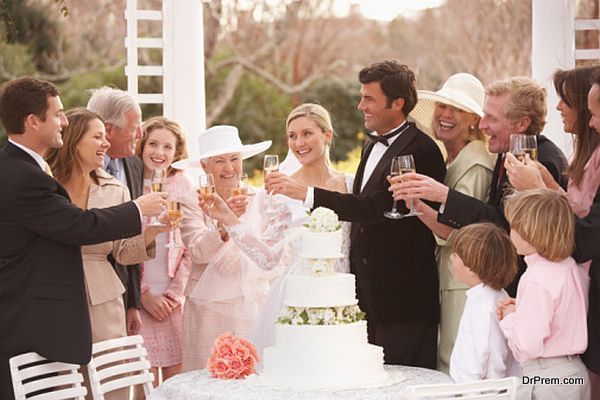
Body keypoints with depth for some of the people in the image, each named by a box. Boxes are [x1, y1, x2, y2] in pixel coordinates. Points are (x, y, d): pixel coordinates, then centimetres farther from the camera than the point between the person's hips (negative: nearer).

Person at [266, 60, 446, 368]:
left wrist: (306, 193, -27)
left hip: (403, 298, -9)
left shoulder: (421, 151, -14)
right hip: (368, 296, 9)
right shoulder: (372, 147, 16)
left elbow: (376, 206, -25)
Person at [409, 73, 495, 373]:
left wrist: (418, 204, -34)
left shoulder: (475, 165, -13)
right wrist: (411, 198, 6)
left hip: (464, 284, -9)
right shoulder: (450, 161, 15)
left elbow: (457, 233, -22)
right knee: (445, 364, 11)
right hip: (445, 280, 9)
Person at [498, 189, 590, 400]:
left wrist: (509, 318, -5)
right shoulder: (574, 268, 4)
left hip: (546, 379, -9)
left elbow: (527, 346, -23)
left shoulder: (537, 281, -21)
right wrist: (520, 311, 8)